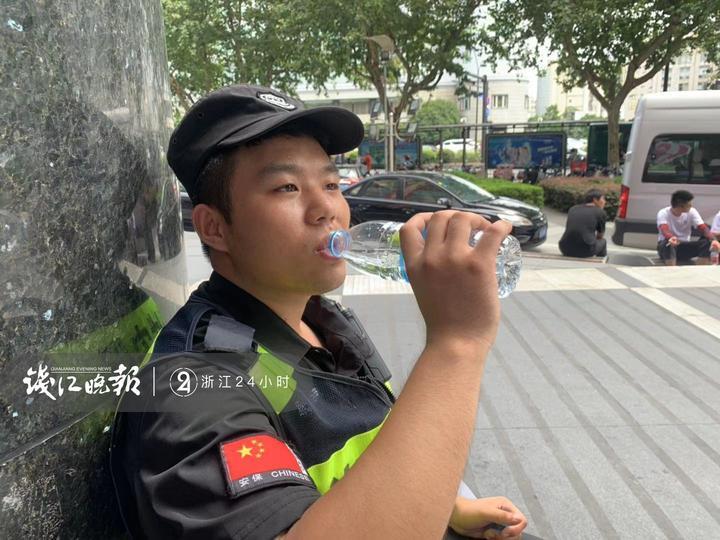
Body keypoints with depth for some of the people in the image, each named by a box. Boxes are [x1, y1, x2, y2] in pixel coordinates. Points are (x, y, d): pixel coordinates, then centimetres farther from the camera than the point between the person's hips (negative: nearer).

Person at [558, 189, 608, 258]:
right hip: (586, 251, -3)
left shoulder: (573, 209, 15)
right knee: (603, 241, 29)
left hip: (565, 249, 3)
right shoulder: (600, 212, 5)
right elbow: (600, 236, 20)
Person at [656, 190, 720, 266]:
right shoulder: (663, 213, -15)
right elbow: (664, 230, -34)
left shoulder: (691, 212, -4)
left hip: (685, 248, 4)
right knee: (669, 243, -39)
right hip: (665, 246, -4)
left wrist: (713, 240, -35)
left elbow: (703, 229, -13)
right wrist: (671, 238, -59)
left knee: (706, 242, -22)